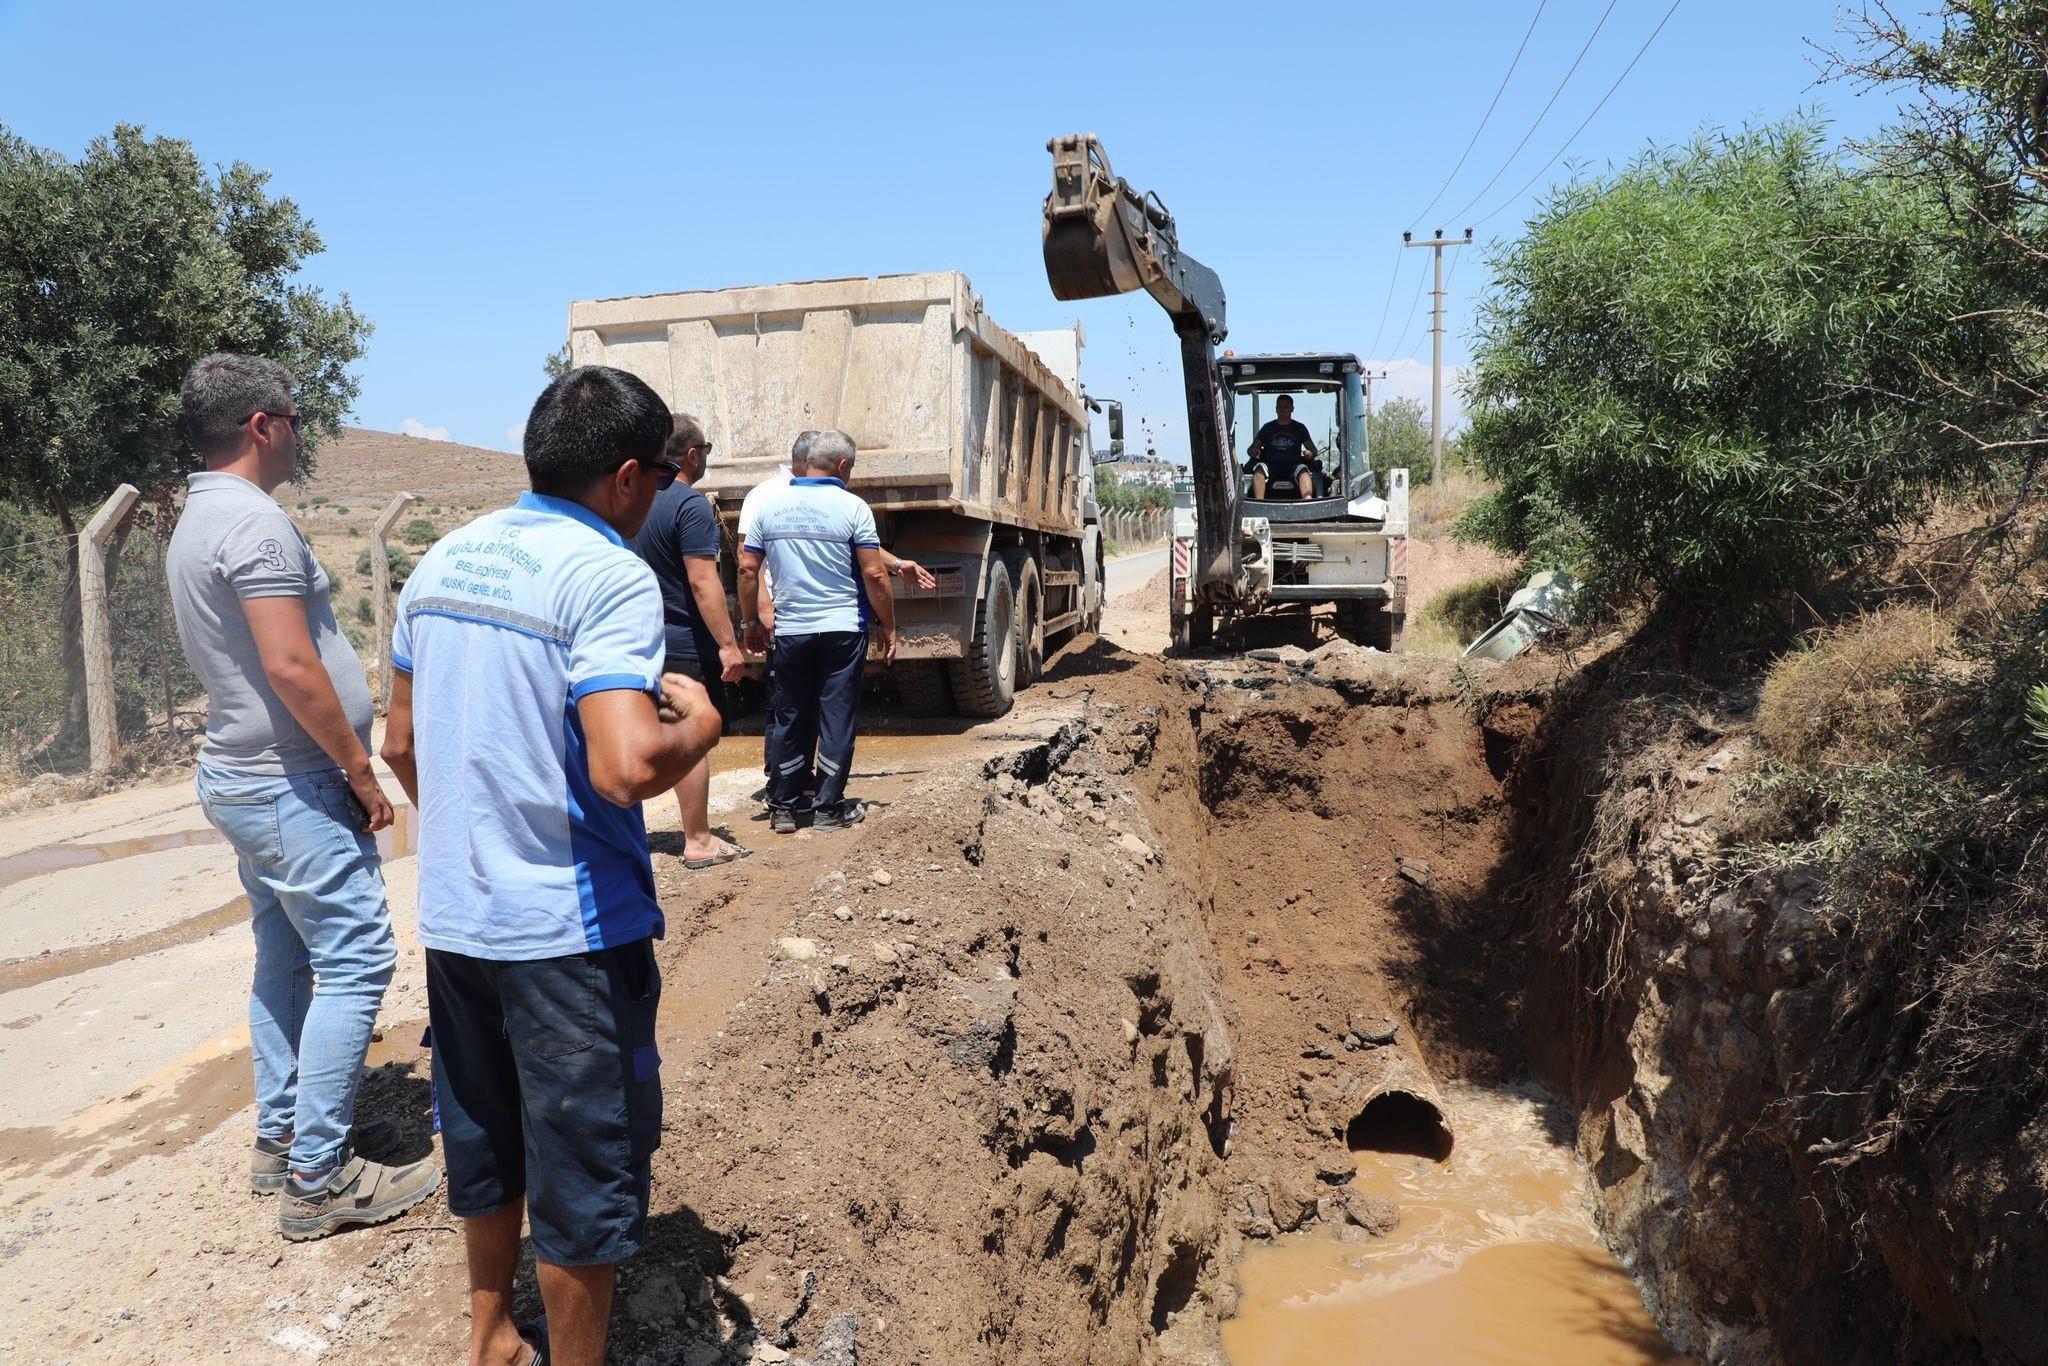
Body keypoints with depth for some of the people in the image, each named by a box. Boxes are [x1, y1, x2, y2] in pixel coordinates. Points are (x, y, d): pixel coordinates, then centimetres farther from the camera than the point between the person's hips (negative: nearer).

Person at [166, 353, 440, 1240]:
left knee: (285, 960, 17)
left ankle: (282, 1140, 26)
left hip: (242, 777, 11)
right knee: (356, 961, -7)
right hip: (291, 786, -11)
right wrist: (361, 772, -16)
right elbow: (291, 666, -24)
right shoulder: (254, 520, -18)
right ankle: (318, 1180, -3)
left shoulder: (196, 521, 15)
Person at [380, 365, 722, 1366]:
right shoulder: (610, 577, -19)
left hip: (454, 914, 8)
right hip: (569, 932, -8)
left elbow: (402, 743, 12)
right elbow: (626, 769, -30)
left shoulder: (443, 560, 5)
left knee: (483, 1143, 25)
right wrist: (698, 725, -11)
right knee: (585, 1171, 10)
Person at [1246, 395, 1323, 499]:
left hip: (1293, 466, 0)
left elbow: (1313, 449, 15)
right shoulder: (1268, 428, 20)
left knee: (1303, 470, -34)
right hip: (1270, 466, 0)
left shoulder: (1300, 428, 19)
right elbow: (1251, 449, 15)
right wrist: (1253, 452, -11)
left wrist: (1310, 453, -11)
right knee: (1260, 467, -33)